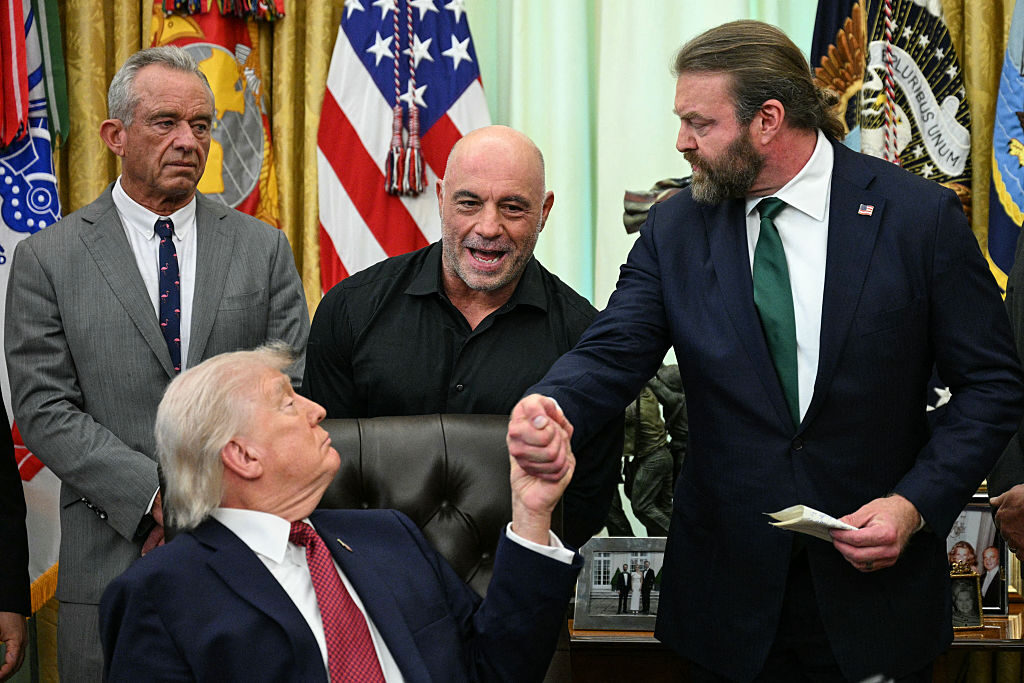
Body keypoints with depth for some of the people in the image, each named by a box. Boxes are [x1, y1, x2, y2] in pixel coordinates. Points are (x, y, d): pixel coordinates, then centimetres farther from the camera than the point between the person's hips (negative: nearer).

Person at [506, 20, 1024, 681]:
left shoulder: (920, 215, -8)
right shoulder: (676, 226, 1)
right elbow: (613, 351, -7)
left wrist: (915, 503, -15)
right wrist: (552, 407, -30)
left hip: (875, 584, -2)